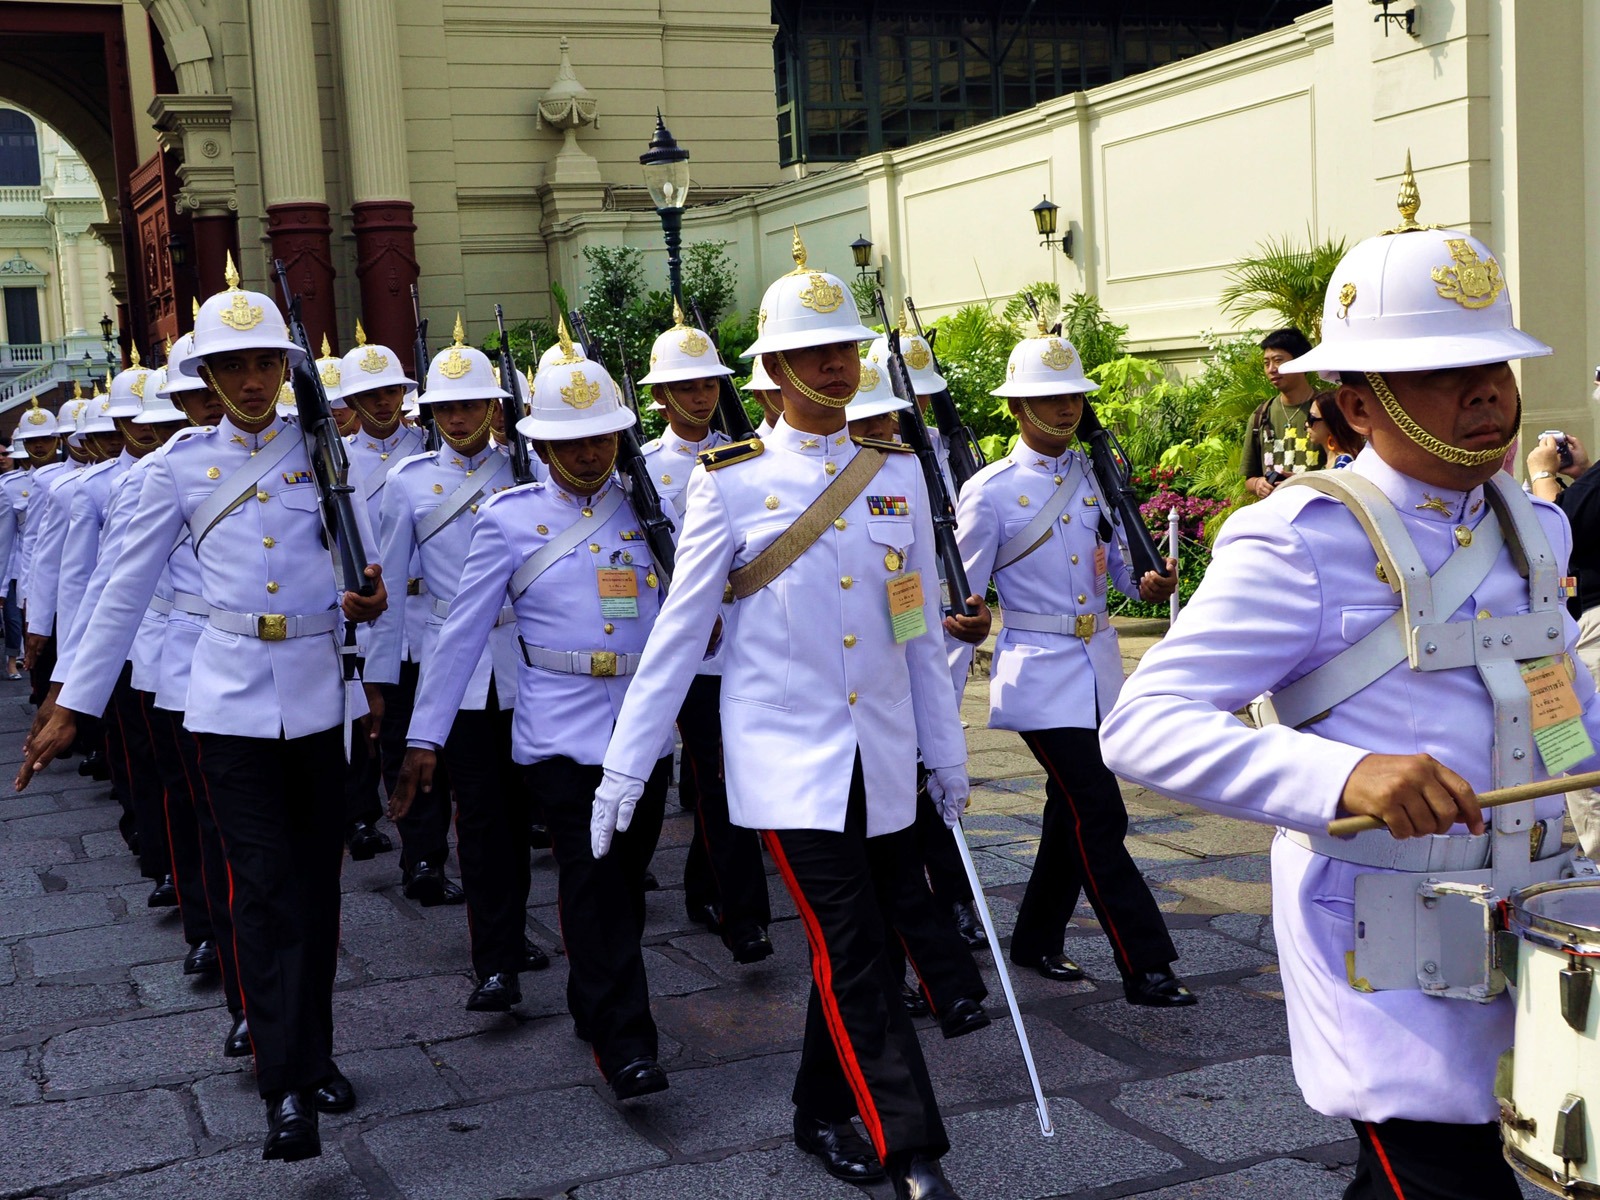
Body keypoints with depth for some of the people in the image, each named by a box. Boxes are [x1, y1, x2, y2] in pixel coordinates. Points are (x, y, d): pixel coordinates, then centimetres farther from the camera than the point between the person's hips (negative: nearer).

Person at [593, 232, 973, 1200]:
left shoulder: (898, 473, 6)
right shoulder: (730, 482, -4)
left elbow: (923, 629, 11)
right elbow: (679, 630, -3)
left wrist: (948, 751, 12)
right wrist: (625, 765, -5)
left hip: (884, 760, 4)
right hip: (788, 760, -4)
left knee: (854, 950, 12)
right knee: (853, 956, -8)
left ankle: (824, 1112, 31)